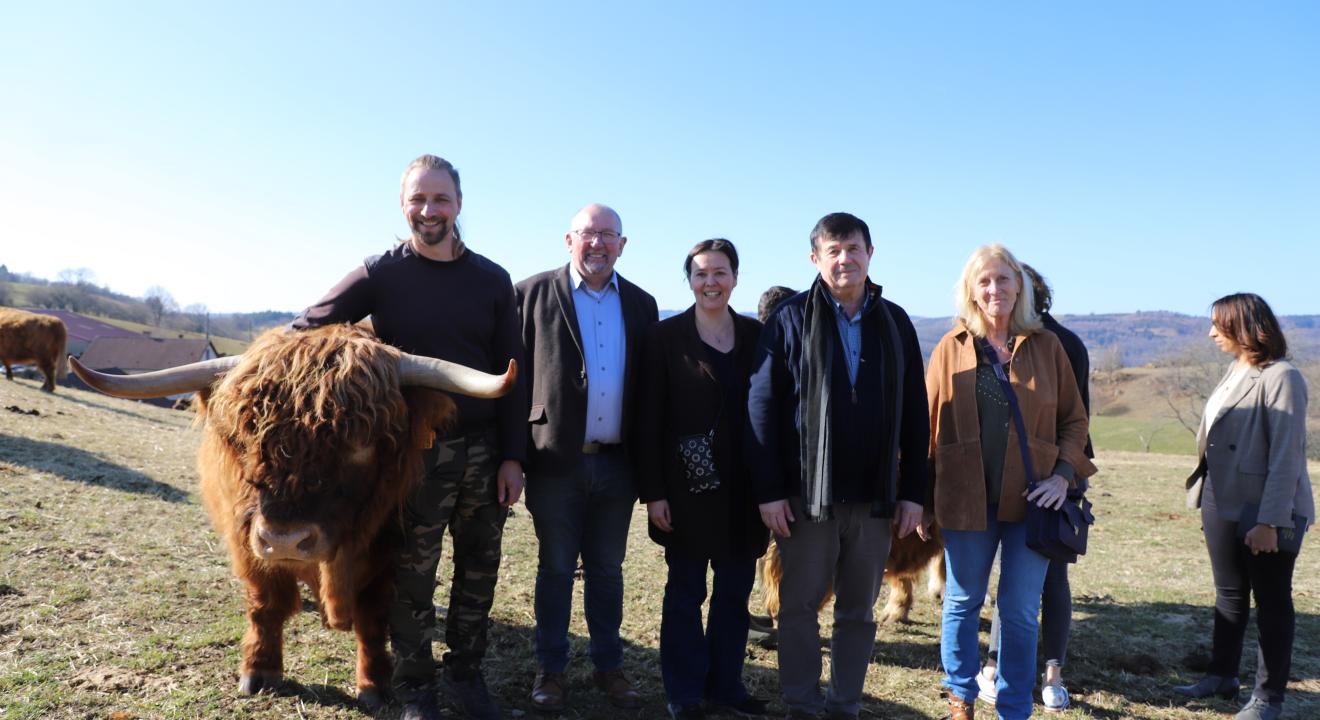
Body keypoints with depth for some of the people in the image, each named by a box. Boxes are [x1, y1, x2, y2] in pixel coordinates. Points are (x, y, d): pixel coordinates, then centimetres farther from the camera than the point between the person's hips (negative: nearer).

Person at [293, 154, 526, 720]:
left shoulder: (492, 280, 4)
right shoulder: (381, 274, -2)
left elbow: (510, 374, 4)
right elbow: (306, 329, 4)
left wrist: (512, 456, 0)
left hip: (484, 450, 3)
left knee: (478, 572, 13)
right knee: (413, 576, 9)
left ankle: (465, 673, 33)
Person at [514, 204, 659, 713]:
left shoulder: (641, 304, 7)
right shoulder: (533, 294, -3)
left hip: (616, 463, 3)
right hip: (556, 460, -2)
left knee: (608, 569, 14)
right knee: (556, 569, 11)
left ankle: (609, 666, 29)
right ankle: (551, 669, 26)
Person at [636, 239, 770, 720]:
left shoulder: (757, 336, 5)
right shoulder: (665, 336, -3)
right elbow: (649, 419, -5)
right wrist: (653, 491, -9)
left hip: (744, 488, 3)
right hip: (688, 486, -3)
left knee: (736, 590, 11)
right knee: (685, 591, 8)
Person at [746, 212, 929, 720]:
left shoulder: (894, 322, 7)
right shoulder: (792, 318, -2)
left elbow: (914, 414, 8)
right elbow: (762, 406, -5)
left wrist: (913, 491, 4)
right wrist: (768, 490, -10)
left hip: (874, 497, 3)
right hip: (807, 495, -2)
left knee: (859, 611, 12)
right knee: (799, 607, 6)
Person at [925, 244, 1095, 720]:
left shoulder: (1046, 346, 4)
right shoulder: (951, 348, 2)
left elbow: (1074, 418, 8)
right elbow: (930, 424, 3)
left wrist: (1064, 474, -6)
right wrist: (923, 496, -1)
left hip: (1032, 499, 0)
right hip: (966, 498, 0)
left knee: (1020, 612, 7)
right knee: (963, 604, 12)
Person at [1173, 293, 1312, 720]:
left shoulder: (1280, 378, -16)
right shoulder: (1235, 372, 9)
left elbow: (1286, 457, -19)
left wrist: (1270, 521, -21)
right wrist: (1207, 500, 11)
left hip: (1263, 516, -8)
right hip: (1223, 507, 8)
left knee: (1271, 603, 6)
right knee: (1228, 596, 18)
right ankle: (1222, 676, 31)